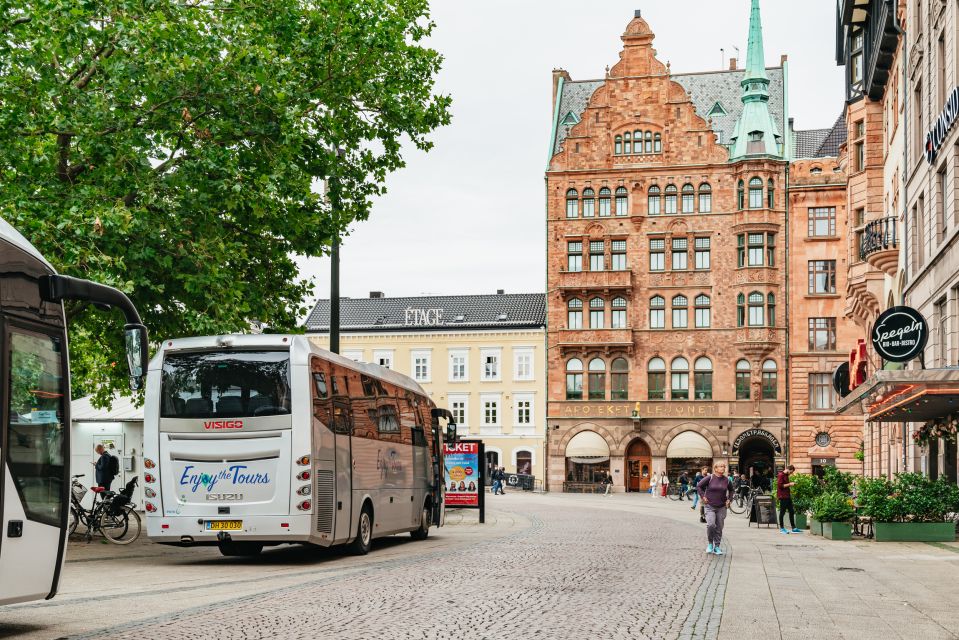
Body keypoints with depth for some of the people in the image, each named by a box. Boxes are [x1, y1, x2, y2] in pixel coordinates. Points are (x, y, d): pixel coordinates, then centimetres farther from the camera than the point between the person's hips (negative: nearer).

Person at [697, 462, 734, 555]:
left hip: (722, 508, 3)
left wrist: (729, 499, 11)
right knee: (711, 525, -19)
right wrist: (703, 497, -3)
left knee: (719, 528, 6)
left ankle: (717, 547, 18)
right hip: (710, 506, -3)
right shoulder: (710, 478, -7)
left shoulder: (726, 480, 3)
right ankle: (710, 544, 3)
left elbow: (731, 490, 22)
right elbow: (699, 486, 2)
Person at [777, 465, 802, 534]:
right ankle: (781, 528, 3)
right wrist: (789, 484, -16)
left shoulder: (786, 475, 18)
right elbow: (780, 485, -19)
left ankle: (793, 528, 12)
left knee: (791, 512, 9)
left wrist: (789, 490, 16)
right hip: (783, 497, -10)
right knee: (782, 512, -3)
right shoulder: (781, 475, -11)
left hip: (788, 496, 10)